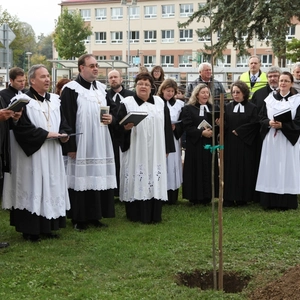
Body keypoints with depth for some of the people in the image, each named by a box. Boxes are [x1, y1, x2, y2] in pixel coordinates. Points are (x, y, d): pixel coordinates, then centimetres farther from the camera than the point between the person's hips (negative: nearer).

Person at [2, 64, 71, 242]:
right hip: (32, 153, -7)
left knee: (51, 187, 9)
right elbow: (22, 127, -17)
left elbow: (63, 122, 15)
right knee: (32, 188, -3)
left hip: (52, 153, 7)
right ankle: (30, 229, 5)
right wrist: (46, 134, -18)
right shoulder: (23, 100, -9)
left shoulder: (55, 100, 12)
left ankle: (47, 226, 18)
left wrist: (64, 134, -6)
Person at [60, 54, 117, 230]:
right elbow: (66, 120, -13)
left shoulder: (102, 88, 13)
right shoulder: (71, 90, -8)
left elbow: (113, 108, 21)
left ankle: (95, 216, 18)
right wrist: (70, 147, -17)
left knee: (99, 179, 8)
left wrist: (111, 118, -3)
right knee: (81, 180, -2)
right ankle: (79, 219, 7)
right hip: (80, 145, -6)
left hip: (101, 145, 6)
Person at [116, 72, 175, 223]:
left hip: (156, 152, 3)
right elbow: (118, 126, -3)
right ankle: (135, 214, 7)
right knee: (136, 181, -2)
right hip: (135, 151, -3)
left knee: (154, 182, 4)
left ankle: (153, 214, 11)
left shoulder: (160, 103, 11)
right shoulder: (127, 103, 1)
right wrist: (126, 127, -25)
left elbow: (166, 126, 11)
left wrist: (167, 148, 7)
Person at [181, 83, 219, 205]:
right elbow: (187, 127, -9)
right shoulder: (188, 108, 0)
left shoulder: (212, 108, 14)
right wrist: (202, 132, -20)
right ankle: (195, 197, 5)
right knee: (196, 170, -2)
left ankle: (207, 197, 10)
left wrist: (212, 131, -10)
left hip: (209, 144, 4)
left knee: (209, 170, 4)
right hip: (195, 145, -4)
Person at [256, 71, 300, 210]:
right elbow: (262, 117, 7)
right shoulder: (270, 98, 10)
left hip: (288, 140, -3)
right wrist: (269, 123, -13)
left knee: (286, 169, -2)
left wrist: (282, 125, -19)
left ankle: (286, 202, 4)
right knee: (271, 169, 3)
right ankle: (270, 201, 8)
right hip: (271, 140, 3)